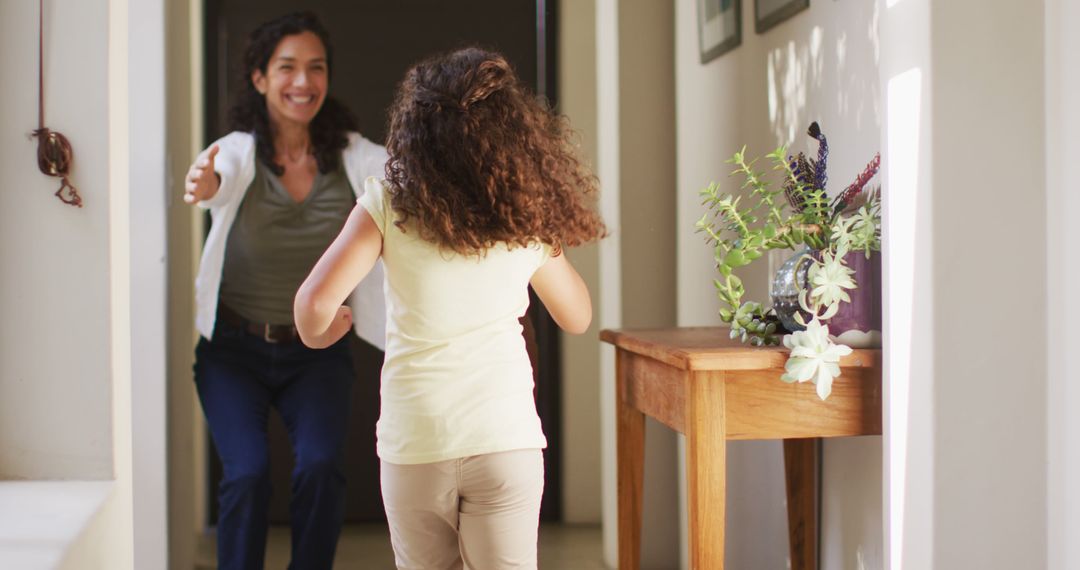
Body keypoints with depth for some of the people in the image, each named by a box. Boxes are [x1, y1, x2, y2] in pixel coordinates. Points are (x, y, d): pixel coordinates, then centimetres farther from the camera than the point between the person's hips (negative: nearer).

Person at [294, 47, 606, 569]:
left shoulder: (390, 204, -6)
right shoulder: (527, 216, 3)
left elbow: (316, 301, -14)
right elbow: (577, 317, 16)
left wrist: (315, 334, 9)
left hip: (413, 444, -1)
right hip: (507, 435, 1)